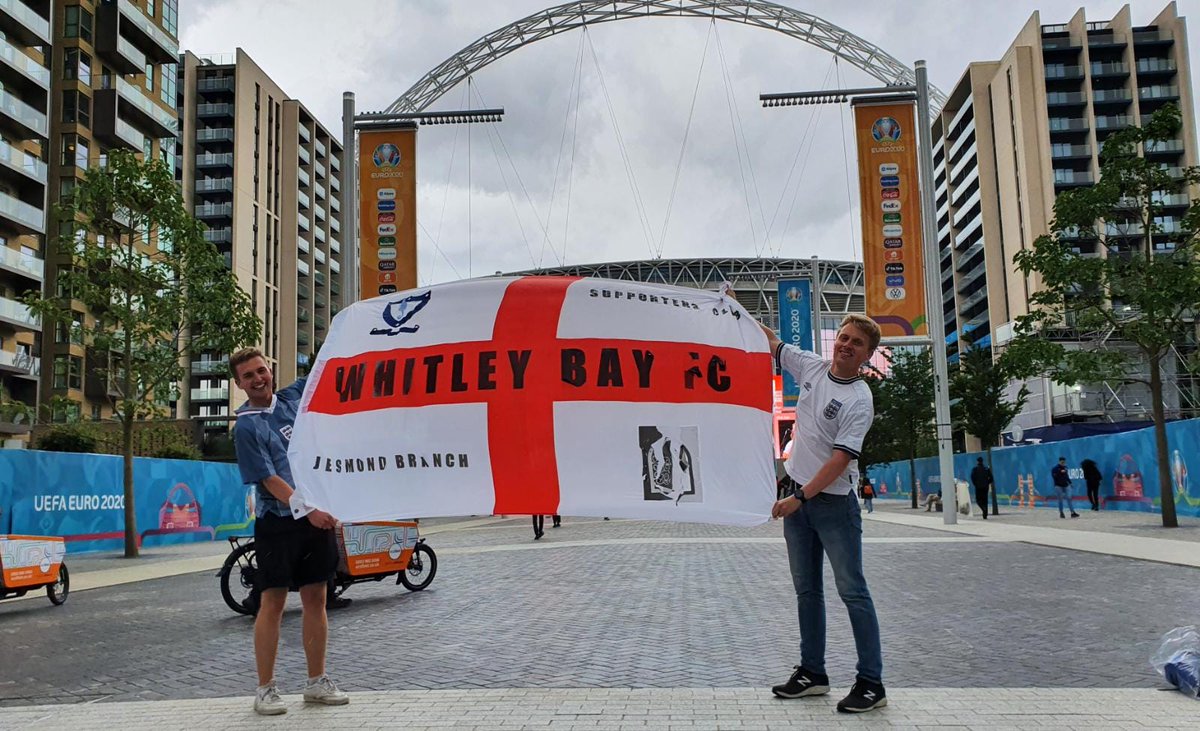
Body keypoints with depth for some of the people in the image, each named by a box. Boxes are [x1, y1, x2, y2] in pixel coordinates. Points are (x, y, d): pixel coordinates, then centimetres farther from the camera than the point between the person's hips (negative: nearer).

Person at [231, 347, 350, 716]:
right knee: (273, 603, 0)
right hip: (278, 522, -5)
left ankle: (317, 682, 18)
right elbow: (269, 480, -13)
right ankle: (266, 689, 10)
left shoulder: (292, 397, 8)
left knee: (315, 599, 9)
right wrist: (309, 510, -20)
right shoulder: (247, 426, -6)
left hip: (317, 517, 5)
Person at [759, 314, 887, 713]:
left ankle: (871, 682, 3)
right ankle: (812, 672, 22)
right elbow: (770, 341, 18)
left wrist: (801, 497, -21)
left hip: (834, 503, -6)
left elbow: (840, 459, -19)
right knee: (806, 590, 12)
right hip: (798, 495, 7)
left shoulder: (859, 401, -14)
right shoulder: (811, 366, 4)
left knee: (853, 591, -4)